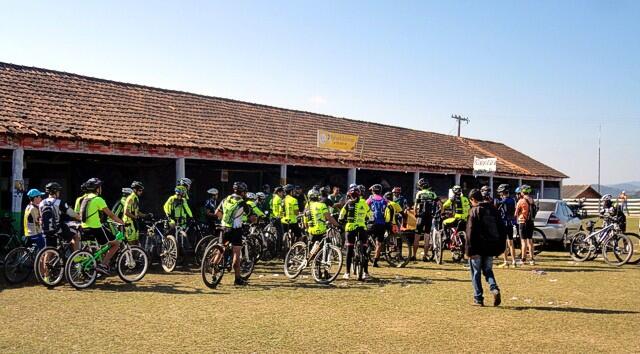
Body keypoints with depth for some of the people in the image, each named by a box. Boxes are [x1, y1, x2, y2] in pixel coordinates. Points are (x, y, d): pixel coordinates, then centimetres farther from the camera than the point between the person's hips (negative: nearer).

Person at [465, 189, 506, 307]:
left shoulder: (474, 211, -10)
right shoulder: (493, 209, 8)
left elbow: (470, 232, -14)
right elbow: (501, 229, 11)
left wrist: (469, 249, -12)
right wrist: (500, 247, 15)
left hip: (478, 247, -5)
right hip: (490, 247, 5)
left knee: (476, 272, 6)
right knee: (487, 269, 19)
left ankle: (478, 298, 7)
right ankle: (494, 289, -6)